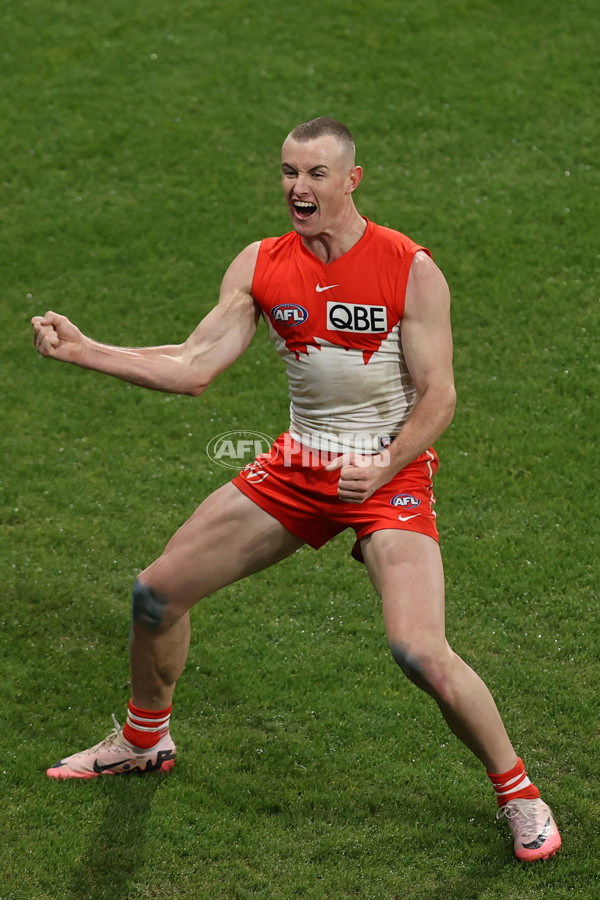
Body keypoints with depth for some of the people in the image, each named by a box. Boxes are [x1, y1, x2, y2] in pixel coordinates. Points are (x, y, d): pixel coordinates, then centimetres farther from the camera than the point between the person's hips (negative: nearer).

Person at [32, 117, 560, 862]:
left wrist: (383, 470, -26)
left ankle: (516, 792, 2)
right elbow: (193, 368, -5)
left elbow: (438, 396, -11)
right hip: (297, 466, 5)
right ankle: (144, 739, 34)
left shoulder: (410, 269, -14)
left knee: (421, 653, -23)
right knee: (158, 591, 6)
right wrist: (83, 351, -13)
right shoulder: (260, 267, -2)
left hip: (390, 473, -5)